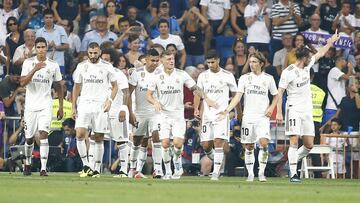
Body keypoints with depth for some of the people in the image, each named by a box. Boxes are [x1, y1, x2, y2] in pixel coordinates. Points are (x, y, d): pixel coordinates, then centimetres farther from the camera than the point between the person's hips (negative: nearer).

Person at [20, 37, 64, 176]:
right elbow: (22, 83, -12)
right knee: (29, 138, 9)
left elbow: (59, 86, 12)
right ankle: (28, 163, 35)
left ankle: (43, 168, -21)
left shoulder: (53, 65, 3)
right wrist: (35, 69, -24)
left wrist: (61, 107, 9)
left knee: (43, 134, -17)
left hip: (45, 105, -1)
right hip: (30, 105, 1)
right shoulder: (28, 63, 0)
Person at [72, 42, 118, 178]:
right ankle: (85, 165, -7)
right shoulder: (81, 66, 7)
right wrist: (74, 107, 9)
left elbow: (114, 86, 9)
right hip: (84, 104, 1)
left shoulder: (107, 67, 2)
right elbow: (76, 87, 14)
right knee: (80, 134, -15)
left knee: (99, 138, 1)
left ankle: (97, 169, 8)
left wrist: (110, 100, -7)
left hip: (101, 106, -1)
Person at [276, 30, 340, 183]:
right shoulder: (288, 72, -12)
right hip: (294, 110, -7)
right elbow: (280, 92, -11)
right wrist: (279, 112, -16)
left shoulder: (307, 66, 8)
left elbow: (320, 54, 26)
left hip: (307, 111, 7)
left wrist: (331, 42, 35)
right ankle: (293, 174, -15)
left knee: (309, 145, 3)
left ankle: (293, 161, 25)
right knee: (294, 141, -15)